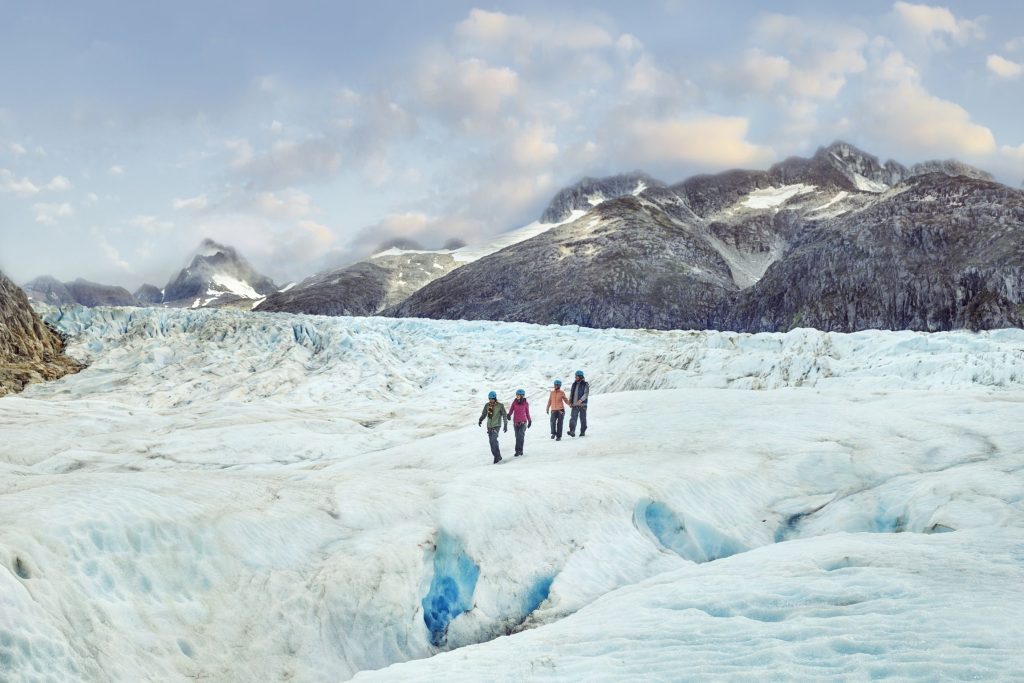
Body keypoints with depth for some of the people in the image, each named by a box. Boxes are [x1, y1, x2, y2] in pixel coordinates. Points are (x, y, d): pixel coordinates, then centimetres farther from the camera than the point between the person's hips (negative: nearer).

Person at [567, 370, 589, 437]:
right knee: (573, 418, -12)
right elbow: (571, 393, 18)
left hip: (582, 404, -4)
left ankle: (583, 432, 16)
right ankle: (572, 432, -23)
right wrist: (570, 400, 2)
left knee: (583, 418, 5)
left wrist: (581, 400, -27)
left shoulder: (585, 384, -4)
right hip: (574, 405, 4)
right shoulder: (574, 384, 13)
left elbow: (586, 394, -13)